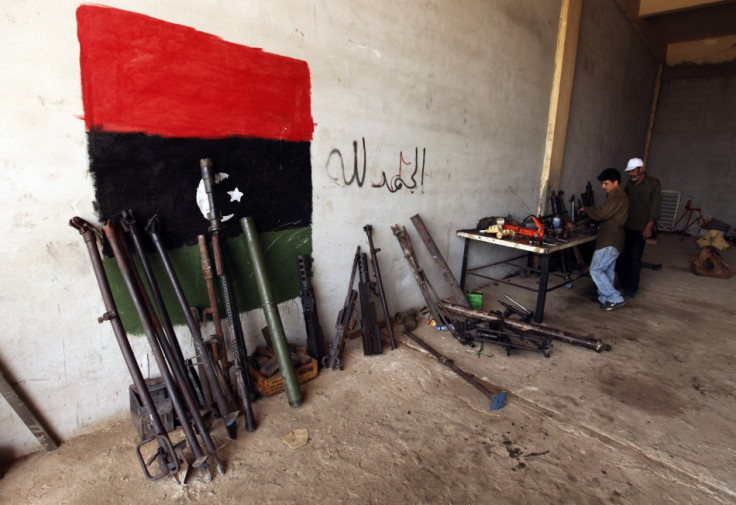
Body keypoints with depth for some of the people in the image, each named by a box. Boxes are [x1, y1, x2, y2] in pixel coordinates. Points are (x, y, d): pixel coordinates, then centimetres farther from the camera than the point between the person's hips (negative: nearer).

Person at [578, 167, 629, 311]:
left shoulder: (616, 196, -15)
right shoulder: (619, 195, 19)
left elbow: (601, 213, -23)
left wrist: (586, 209, -8)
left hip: (609, 241, -11)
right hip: (612, 240, 11)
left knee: (595, 270, -8)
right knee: (608, 271, 15)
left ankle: (615, 298, -3)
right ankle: (605, 298, 22)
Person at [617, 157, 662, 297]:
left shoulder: (653, 183, -6)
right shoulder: (630, 183, 9)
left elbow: (655, 206, -10)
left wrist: (649, 227, -15)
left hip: (641, 227, -5)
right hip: (626, 226, 5)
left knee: (634, 257, -3)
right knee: (622, 254, 5)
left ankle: (632, 287, 8)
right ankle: (623, 282, 22)